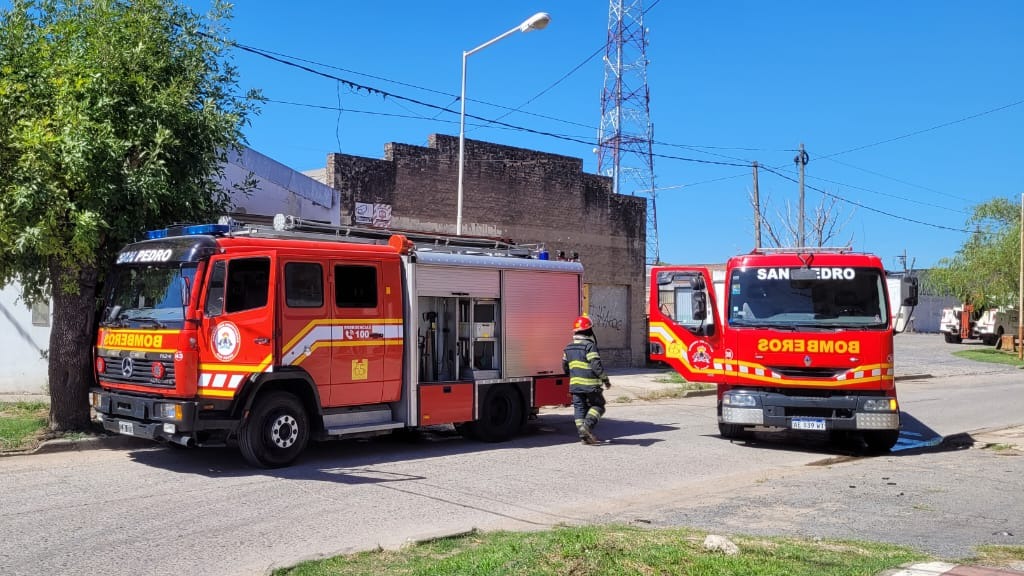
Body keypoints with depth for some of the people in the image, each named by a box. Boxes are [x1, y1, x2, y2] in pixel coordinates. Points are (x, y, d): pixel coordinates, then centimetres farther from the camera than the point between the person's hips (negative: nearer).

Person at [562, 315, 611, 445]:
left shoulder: (569, 348, 11)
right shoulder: (589, 346, -12)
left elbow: (565, 367, 19)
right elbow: (596, 365, -18)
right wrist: (605, 379, -9)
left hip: (575, 384, 6)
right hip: (590, 384, -6)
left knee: (579, 408, 9)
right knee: (597, 405, 8)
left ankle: (583, 435, 4)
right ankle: (587, 425, -13)